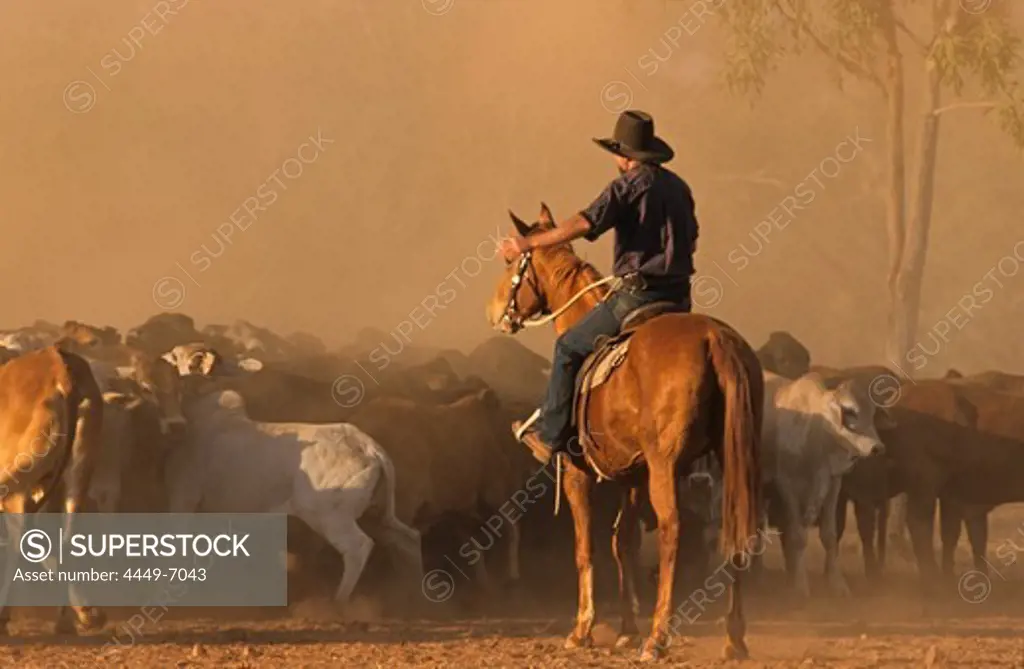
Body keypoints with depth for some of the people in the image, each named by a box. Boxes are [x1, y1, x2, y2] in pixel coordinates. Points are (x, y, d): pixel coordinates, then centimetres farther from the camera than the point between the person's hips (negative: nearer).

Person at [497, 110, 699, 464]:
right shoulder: (678, 186, 15)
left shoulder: (628, 186, -10)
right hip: (679, 297, 7)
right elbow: (691, 241, 25)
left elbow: (584, 224, -21)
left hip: (639, 294, -7)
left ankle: (550, 434, 5)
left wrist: (528, 244, -19)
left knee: (570, 347, 5)